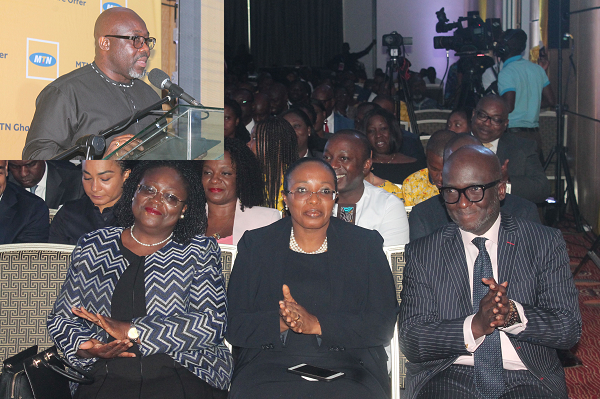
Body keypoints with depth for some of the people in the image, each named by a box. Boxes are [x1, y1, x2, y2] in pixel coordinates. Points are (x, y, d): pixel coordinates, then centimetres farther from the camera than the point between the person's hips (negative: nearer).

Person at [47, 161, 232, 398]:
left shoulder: (200, 250, 8)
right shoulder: (92, 248, 15)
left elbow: (212, 322, -5)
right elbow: (61, 318, 19)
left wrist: (131, 331, -12)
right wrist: (86, 348, -5)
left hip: (182, 375, -1)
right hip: (107, 377, 1)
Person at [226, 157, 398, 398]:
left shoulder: (366, 245, 9)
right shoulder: (255, 245, 11)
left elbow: (384, 324, 0)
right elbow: (232, 325, 5)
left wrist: (316, 324, -13)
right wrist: (281, 322, -15)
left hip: (345, 367, -1)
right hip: (270, 364, 1)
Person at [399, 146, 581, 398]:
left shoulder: (545, 243, 6)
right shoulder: (421, 254, 5)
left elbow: (570, 329, 0)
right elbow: (411, 343, -3)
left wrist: (513, 314, -19)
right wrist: (475, 325, -20)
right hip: (447, 377, -1)